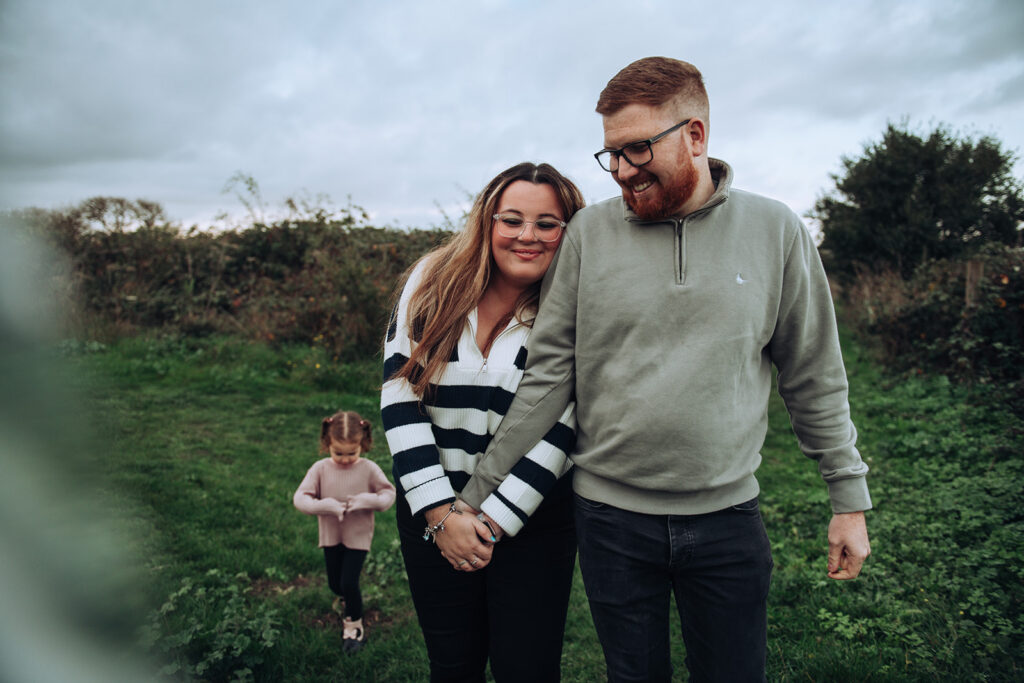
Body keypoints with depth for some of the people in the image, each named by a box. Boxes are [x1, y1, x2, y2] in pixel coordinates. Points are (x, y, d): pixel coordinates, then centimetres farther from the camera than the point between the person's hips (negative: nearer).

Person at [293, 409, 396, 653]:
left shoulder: (369, 469, -14)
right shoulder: (320, 469, -11)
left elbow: (389, 493, -7)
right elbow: (299, 498, -12)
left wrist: (369, 500, -26)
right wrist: (323, 506, -29)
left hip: (358, 535, -3)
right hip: (331, 535, 3)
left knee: (349, 582, -6)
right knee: (335, 584, 15)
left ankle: (354, 624, 19)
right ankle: (345, 597, 52)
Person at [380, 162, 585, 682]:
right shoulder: (432, 283, -5)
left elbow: (560, 429, -13)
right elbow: (399, 395, -8)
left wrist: (491, 522, -13)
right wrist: (439, 512, -12)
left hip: (533, 515, -1)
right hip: (432, 507, 2)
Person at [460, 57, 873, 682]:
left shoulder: (775, 231, -3)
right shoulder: (591, 232, -4)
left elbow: (815, 377, 4)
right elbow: (548, 373, -4)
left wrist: (851, 497, 7)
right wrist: (478, 494, -4)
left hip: (728, 515, 0)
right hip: (610, 515, 0)